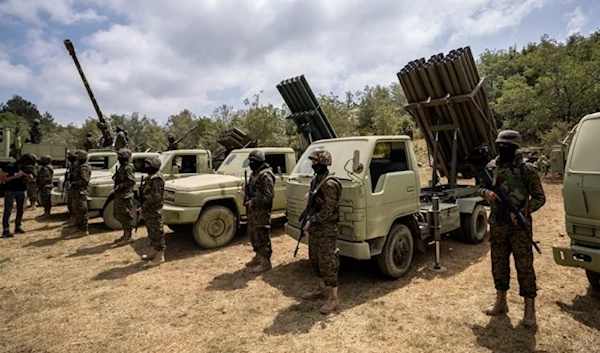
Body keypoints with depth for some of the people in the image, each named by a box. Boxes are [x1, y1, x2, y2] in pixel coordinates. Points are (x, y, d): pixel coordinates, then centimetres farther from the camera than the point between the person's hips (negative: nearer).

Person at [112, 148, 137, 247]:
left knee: (126, 217, -5)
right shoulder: (122, 166, 17)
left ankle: (128, 238, 1)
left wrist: (119, 186, -21)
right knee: (120, 216, 16)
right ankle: (125, 235, 27)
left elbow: (131, 181, -23)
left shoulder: (128, 167, -14)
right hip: (119, 195, 11)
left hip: (125, 196, -11)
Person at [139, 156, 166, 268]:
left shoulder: (157, 178, -17)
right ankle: (156, 253, 29)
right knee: (152, 232, 18)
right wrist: (143, 207, 13)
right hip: (148, 210, 10)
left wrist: (143, 207, -20)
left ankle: (160, 256, 3)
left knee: (157, 232, -4)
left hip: (153, 210, -10)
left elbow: (155, 196, -24)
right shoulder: (151, 177, 16)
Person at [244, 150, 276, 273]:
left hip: (261, 211, -10)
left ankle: (266, 262, 7)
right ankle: (258, 256, 33)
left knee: (262, 236, -3)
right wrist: (248, 199, 8)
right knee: (253, 234, 18)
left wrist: (253, 201, -20)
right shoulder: (254, 173, 13)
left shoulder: (265, 175, -18)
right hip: (253, 210, 10)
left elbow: (269, 195, -23)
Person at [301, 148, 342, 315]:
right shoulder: (317, 179, 9)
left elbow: (328, 210, -21)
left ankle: (333, 298, 11)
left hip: (326, 230, -10)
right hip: (315, 228, 10)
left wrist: (311, 221, -17)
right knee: (315, 259, 19)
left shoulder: (330, 183, -21)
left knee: (327, 262, -2)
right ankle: (321, 289, 36)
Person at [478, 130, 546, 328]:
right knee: (498, 264, 13)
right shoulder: (492, 166, 3)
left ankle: (530, 309, 17)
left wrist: (523, 212, -21)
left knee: (524, 266, 3)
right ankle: (501, 302, 29)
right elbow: (481, 187, 13)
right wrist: (487, 193, -11)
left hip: (519, 226, -4)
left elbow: (539, 198, -6)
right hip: (497, 225, 5)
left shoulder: (527, 169, -10)